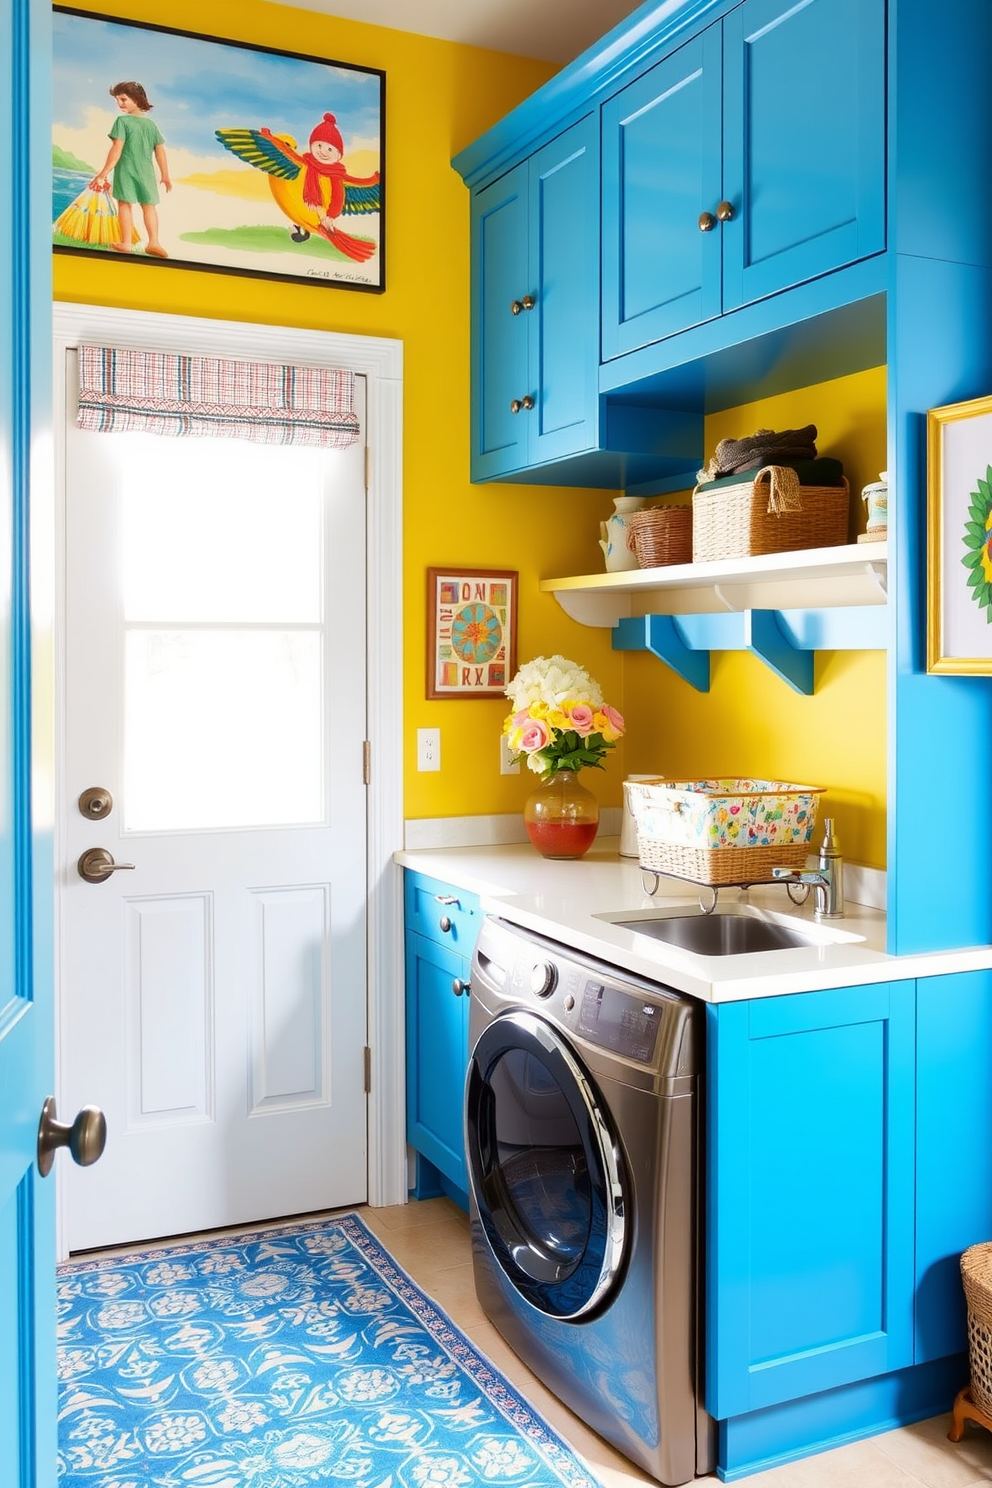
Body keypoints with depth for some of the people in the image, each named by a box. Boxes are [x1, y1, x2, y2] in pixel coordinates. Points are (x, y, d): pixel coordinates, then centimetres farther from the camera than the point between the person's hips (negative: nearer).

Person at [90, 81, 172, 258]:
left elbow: (117, 149, -14)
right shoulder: (151, 124, 7)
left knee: (125, 204, 5)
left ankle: (126, 243, 5)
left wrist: (104, 173, -12)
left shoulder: (122, 121, -8)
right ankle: (153, 242, 4)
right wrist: (165, 176, 16)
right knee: (149, 205, 11)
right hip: (146, 171, 4)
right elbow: (160, 151, 7)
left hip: (126, 170, -4)